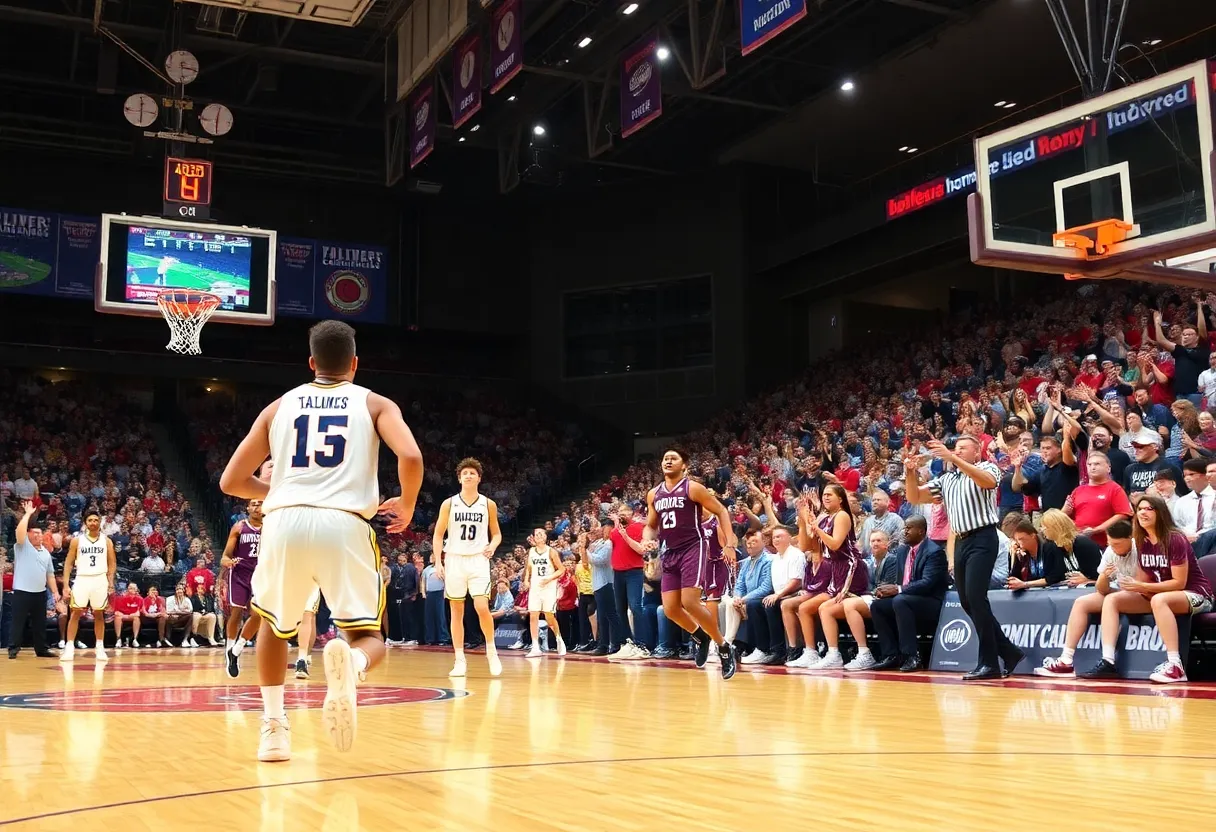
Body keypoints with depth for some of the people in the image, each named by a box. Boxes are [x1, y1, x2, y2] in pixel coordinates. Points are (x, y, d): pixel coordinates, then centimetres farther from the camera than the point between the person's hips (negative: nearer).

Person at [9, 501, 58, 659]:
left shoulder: (45, 552, 17)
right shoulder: (22, 545, 1)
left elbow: (50, 574, 18)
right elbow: (20, 530, -20)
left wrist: (55, 592, 11)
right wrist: (28, 513, -13)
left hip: (40, 592, 6)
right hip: (22, 591, -6)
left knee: (40, 623, 10)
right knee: (18, 622, -5)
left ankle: (41, 649, 16)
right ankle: (13, 649, 0)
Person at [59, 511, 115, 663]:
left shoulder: (106, 541, 6)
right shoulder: (77, 540, 3)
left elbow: (112, 563, 7)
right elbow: (69, 563, 3)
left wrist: (111, 583, -4)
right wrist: (65, 584, -5)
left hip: (100, 580, 1)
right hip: (82, 579, -1)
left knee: (99, 615, 6)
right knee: (75, 613, -3)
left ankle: (100, 648, 10)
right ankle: (69, 647, -1)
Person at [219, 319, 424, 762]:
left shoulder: (279, 406, 20)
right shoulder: (375, 404, 15)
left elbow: (231, 482, 19)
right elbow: (411, 457, -6)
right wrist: (407, 508, 12)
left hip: (285, 523, 2)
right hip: (345, 526, -2)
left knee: (274, 625, 30)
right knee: (369, 637, 9)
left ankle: (273, 726, 21)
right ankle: (349, 664, -28)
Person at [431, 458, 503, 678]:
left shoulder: (488, 504, 3)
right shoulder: (449, 504, 2)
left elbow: (496, 533, 12)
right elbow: (438, 535, 4)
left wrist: (492, 546, -10)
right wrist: (438, 562, -6)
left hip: (478, 560, -1)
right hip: (454, 560, 1)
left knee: (482, 608, -15)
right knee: (457, 612, 5)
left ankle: (491, 650, 6)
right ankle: (460, 660, 11)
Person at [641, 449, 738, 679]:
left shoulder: (693, 488, -6)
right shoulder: (654, 494, 11)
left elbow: (721, 512, -2)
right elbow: (650, 526, 21)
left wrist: (729, 544, -10)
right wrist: (649, 540, -2)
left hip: (692, 550, -6)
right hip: (670, 554, 6)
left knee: (690, 602, -19)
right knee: (670, 609, 0)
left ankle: (724, 646, 0)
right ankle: (700, 637, 28)